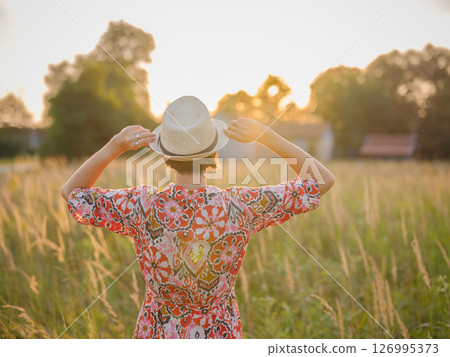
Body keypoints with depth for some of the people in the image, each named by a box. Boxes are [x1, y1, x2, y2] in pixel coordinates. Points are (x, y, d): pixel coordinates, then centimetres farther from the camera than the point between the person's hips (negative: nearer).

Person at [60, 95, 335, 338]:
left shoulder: (143, 207, -23)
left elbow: (72, 193, -6)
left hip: (158, 334, 1)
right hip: (220, 335, 0)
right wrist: (265, 135, -21)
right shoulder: (239, 207, -24)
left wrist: (115, 145, -20)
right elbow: (323, 180, -15)